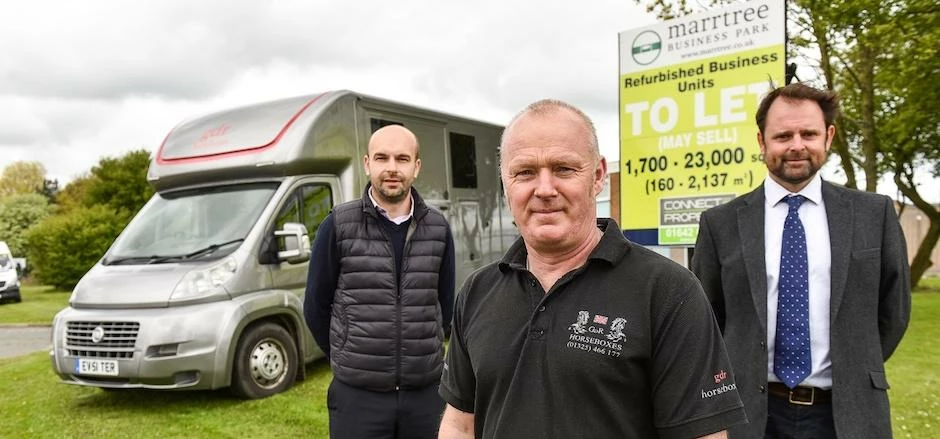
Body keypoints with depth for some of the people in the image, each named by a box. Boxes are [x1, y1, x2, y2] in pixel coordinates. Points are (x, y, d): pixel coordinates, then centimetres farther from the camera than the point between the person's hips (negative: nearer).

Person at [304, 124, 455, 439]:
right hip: (357, 395, -2)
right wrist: (348, 360, 8)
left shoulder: (438, 228, 2)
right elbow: (316, 309, 2)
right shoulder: (339, 226, -5)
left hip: (426, 392, 2)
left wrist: (421, 355, 10)